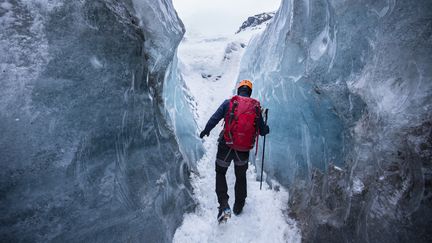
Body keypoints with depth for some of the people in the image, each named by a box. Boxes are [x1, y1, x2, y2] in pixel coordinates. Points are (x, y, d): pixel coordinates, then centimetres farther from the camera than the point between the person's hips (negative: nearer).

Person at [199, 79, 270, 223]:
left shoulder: (229, 103, -5)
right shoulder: (256, 107, 2)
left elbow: (214, 119, -6)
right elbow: (263, 131, 5)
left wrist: (205, 131, 13)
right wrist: (267, 129, 29)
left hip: (226, 146, -2)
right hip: (244, 149, 2)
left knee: (220, 173, 18)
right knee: (241, 176, 24)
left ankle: (224, 206, 4)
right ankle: (238, 207, 38)